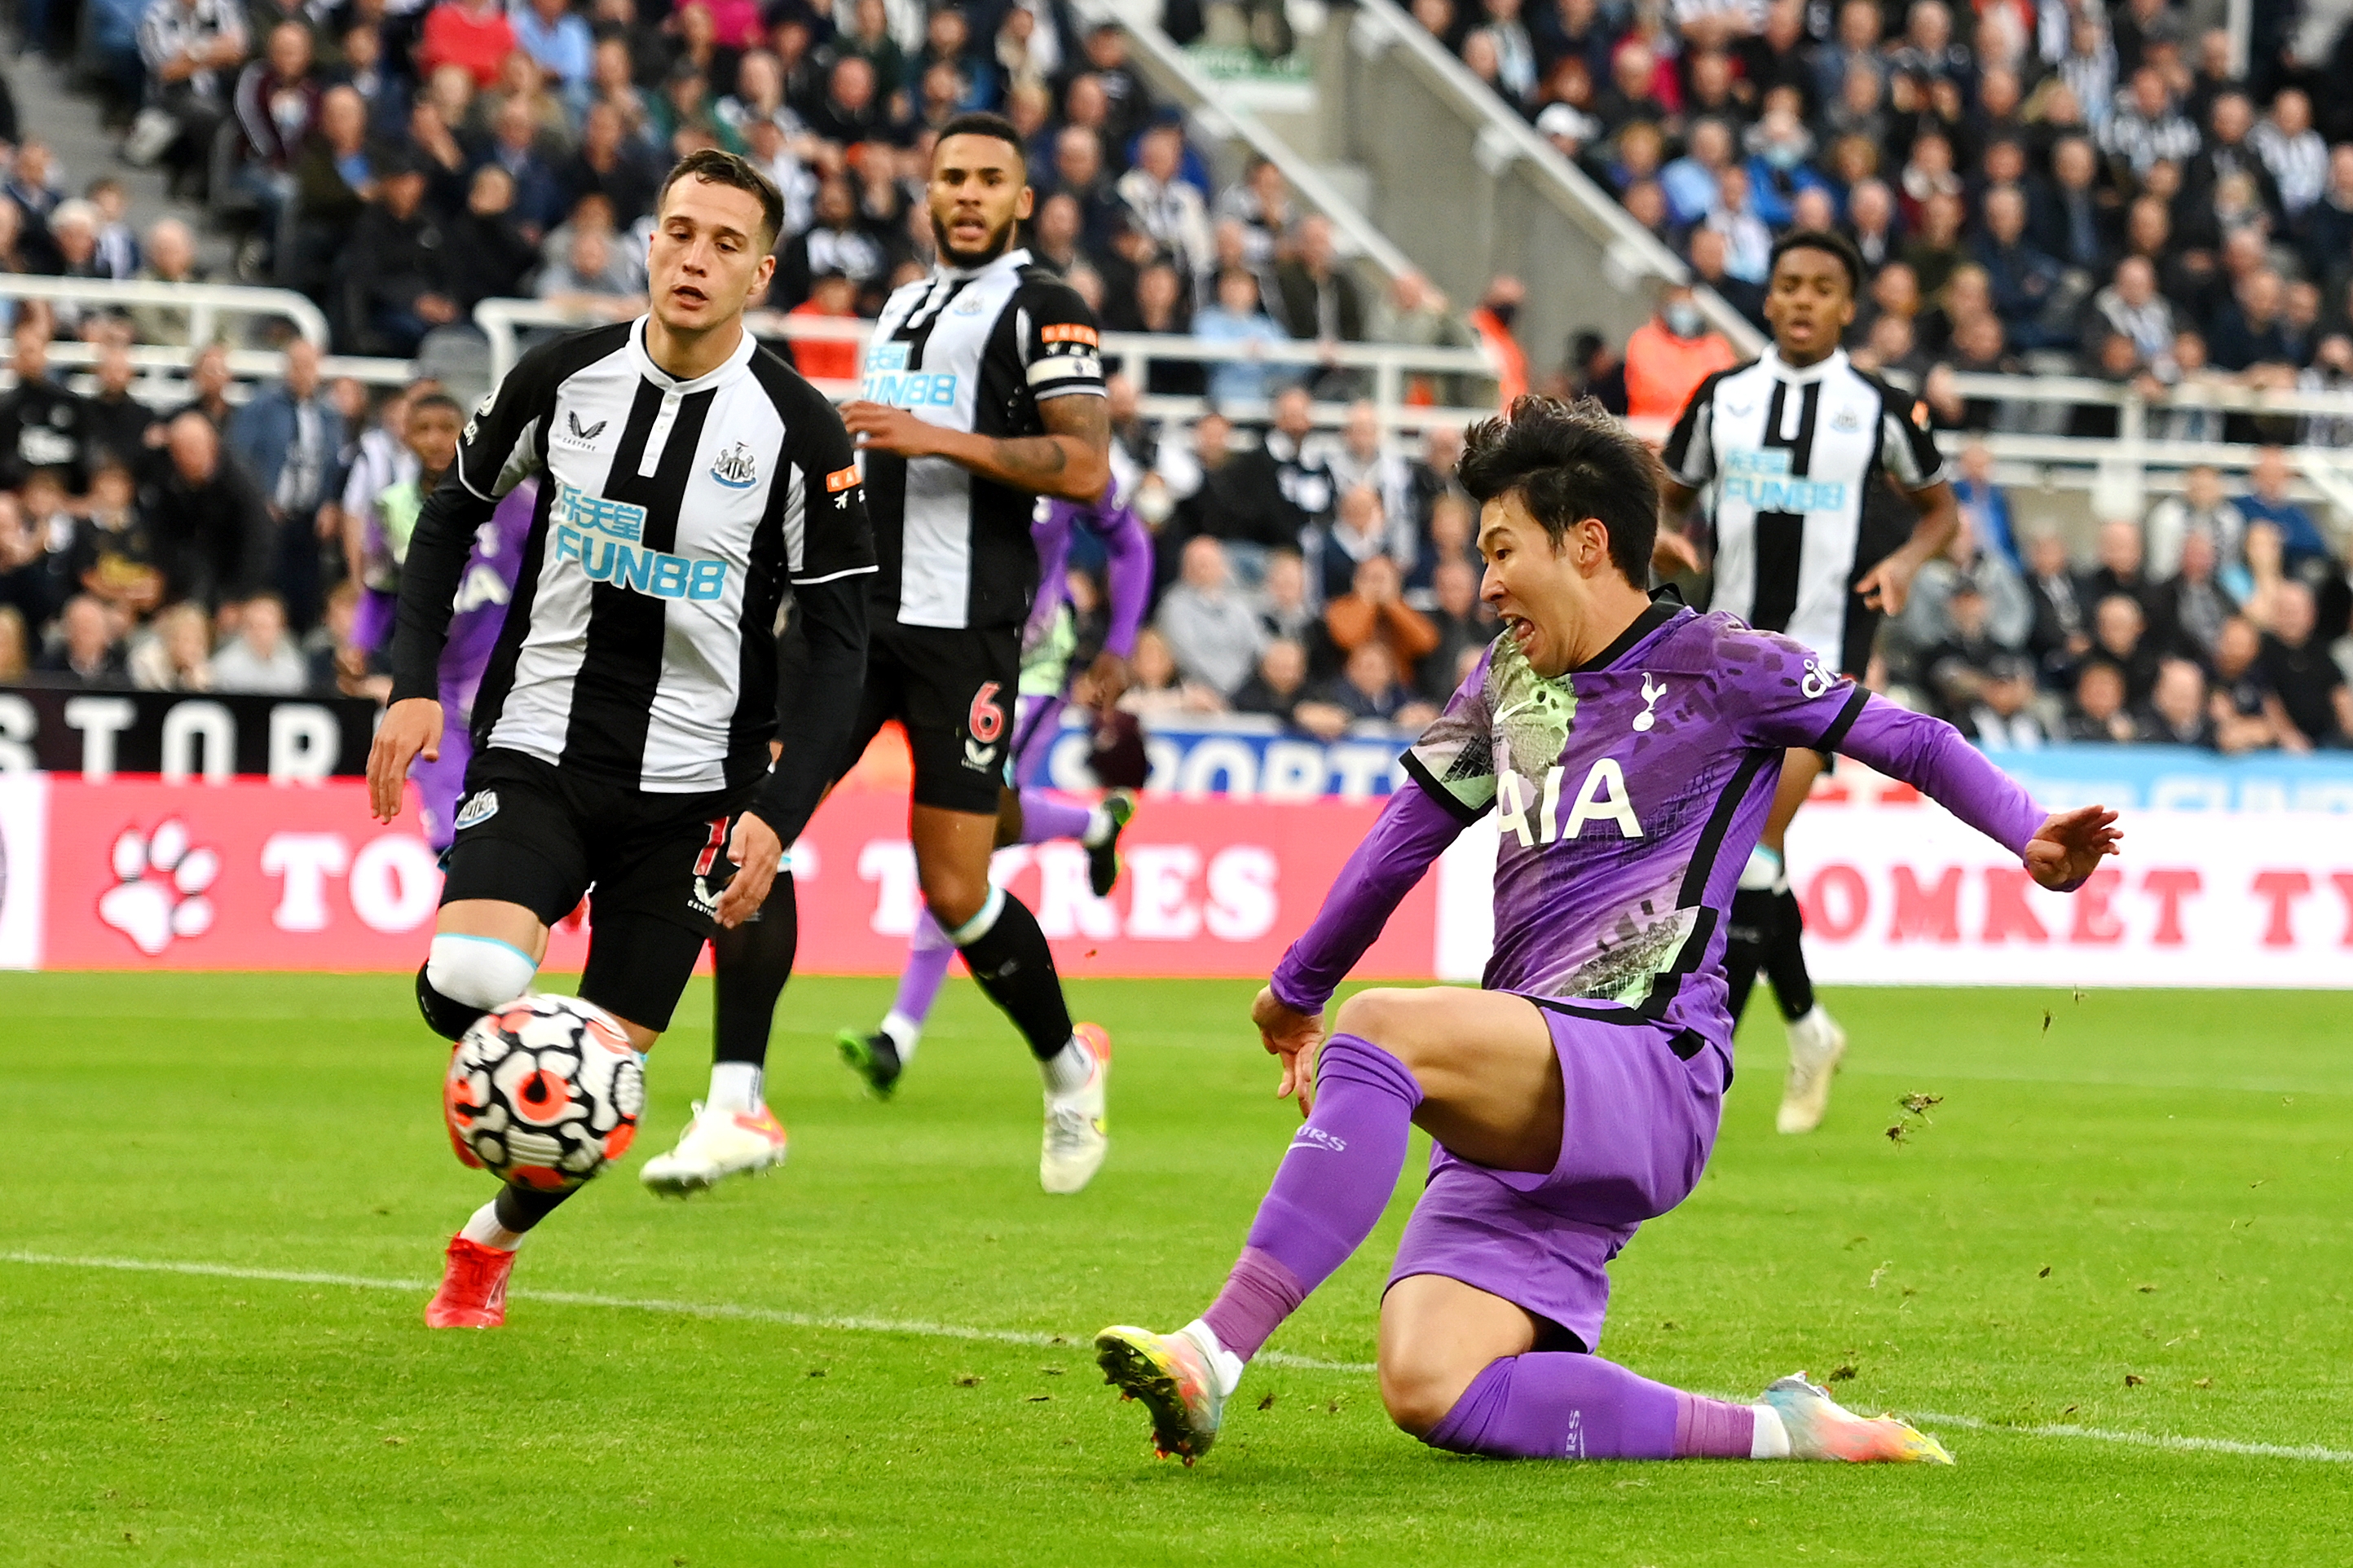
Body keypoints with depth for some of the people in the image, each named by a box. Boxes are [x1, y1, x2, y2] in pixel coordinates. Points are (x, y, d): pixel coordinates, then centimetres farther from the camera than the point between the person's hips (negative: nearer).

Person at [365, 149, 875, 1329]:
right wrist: (414, 685, 1)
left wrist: (778, 816, -13)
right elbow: (452, 514, 13)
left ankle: (495, 1239, 32)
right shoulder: (563, 377, -2)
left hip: (689, 784, 0)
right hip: (536, 755, 0)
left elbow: (838, 638, -3)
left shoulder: (799, 432, -7)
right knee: (466, 982, -28)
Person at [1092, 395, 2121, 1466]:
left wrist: (2033, 839, -9)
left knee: (1383, 1032, -33)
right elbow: (1407, 834, 34)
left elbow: (1910, 742, 7)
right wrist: (1296, 989, 43)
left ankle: (1214, 1355, -39)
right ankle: (1780, 1435, -11)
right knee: (1431, 1395, -18)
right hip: (1517, 1118, 7)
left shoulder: (1716, 667, 5)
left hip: (1647, 1069, -7)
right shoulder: (1509, 681, 23)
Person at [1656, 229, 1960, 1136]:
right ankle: (1806, 1029, 31)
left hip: (1826, 648, -4)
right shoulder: (1721, 398, 7)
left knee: (1750, 847, -17)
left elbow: (1940, 507, 14)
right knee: (1750, 861, 9)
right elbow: (1669, 496, 18)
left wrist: (1906, 561, -7)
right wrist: (1664, 539, -5)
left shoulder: (1880, 409, 0)